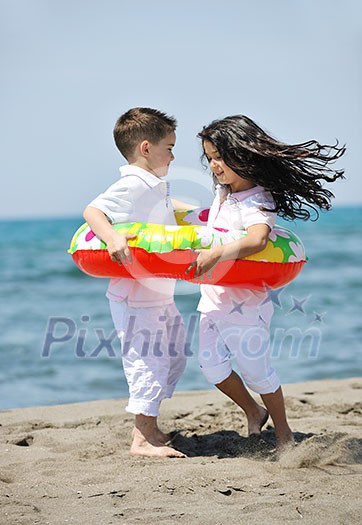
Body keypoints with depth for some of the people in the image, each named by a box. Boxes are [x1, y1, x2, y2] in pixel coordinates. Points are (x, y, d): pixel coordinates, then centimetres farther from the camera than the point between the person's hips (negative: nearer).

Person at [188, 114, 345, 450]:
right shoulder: (223, 191, 6)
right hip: (214, 295, 8)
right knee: (211, 364, 8)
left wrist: (217, 254, -51)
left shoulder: (257, 201, -21)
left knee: (255, 369, 2)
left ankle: (283, 431, 21)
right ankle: (253, 412, 30)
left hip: (245, 300, -8)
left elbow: (257, 239, -42)